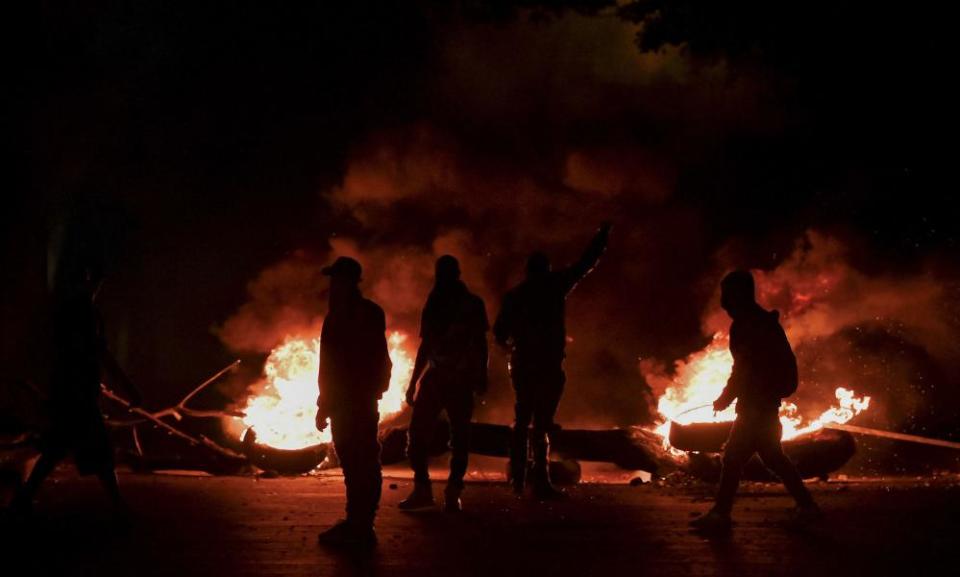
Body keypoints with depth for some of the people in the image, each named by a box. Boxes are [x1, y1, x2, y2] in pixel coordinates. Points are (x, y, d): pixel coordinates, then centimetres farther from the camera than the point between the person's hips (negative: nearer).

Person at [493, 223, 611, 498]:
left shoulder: (514, 295, 9)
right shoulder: (553, 286, -1)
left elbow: (500, 332, 8)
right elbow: (586, 264, 6)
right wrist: (602, 236, 19)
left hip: (522, 365, 4)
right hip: (548, 364, -4)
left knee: (522, 419, 15)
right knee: (542, 423, -6)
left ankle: (518, 478, 14)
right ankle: (541, 482, -10)